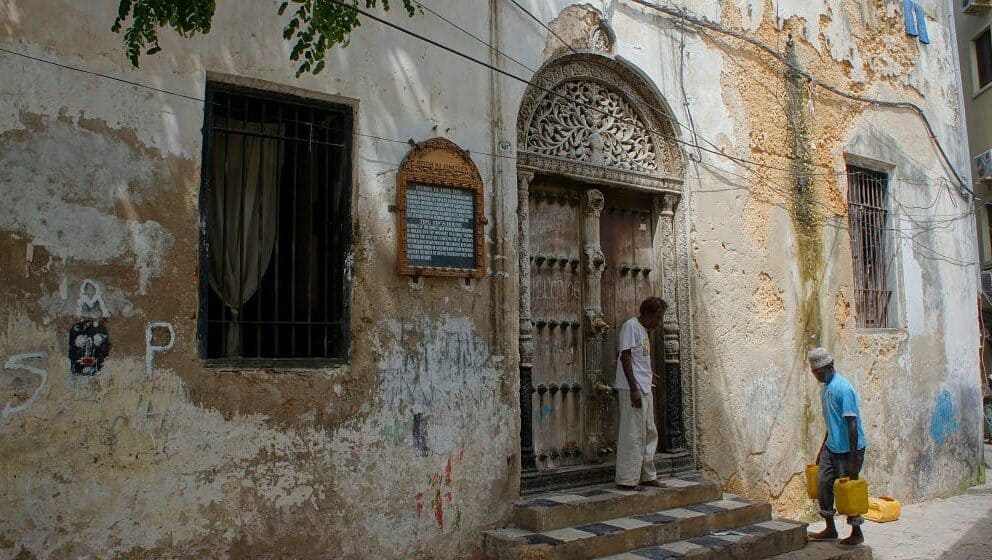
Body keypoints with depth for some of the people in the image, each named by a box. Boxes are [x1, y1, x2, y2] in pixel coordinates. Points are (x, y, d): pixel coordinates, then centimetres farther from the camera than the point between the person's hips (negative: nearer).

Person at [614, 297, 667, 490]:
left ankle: (647, 476, 22)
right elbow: (625, 356, -17)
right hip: (632, 390, -10)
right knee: (633, 434, -7)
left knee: (649, 434, 14)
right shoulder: (630, 326, -11)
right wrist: (634, 389, -21)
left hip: (645, 390, 10)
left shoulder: (644, 330, 18)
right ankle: (627, 479, 0)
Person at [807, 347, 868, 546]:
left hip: (848, 449, -9)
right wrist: (822, 449, 22)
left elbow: (852, 424, -21)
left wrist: (854, 457, -22)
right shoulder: (825, 388, 9)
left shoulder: (843, 388, -19)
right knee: (824, 484, 8)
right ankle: (830, 529, 22)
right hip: (831, 447, 9)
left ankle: (856, 533, 18)